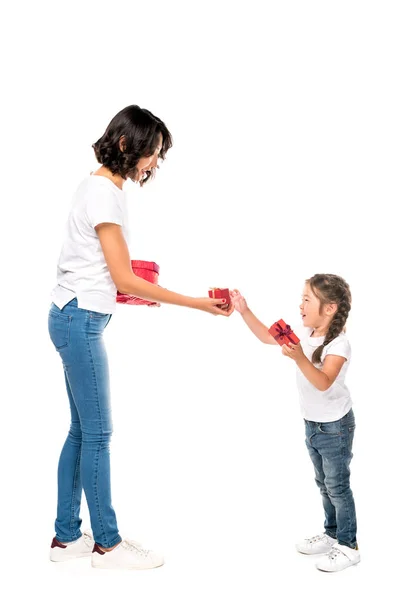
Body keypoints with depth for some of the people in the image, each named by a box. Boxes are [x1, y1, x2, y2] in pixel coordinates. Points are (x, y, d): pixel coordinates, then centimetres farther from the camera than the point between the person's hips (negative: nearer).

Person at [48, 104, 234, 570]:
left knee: (82, 430, 13)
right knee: (97, 432, -1)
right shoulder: (104, 194, -16)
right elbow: (125, 279, -18)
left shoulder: (100, 186, 14)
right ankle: (107, 544, 12)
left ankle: (66, 537, 22)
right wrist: (198, 304, -17)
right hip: (80, 320, -10)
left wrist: (132, 293, 9)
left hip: (76, 318, 10)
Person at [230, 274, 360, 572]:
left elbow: (323, 382, -37)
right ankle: (332, 534, 35)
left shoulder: (338, 344, -24)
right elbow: (268, 337, 7)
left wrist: (299, 358, -51)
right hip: (312, 424, 8)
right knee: (324, 484, 20)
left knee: (337, 487, 3)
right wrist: (245, 310, -1)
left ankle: (349, 546, 18)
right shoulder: (305, 335, -1)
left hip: (335, 426, -8)